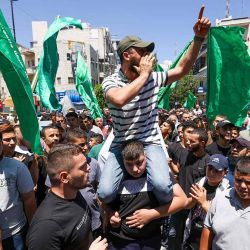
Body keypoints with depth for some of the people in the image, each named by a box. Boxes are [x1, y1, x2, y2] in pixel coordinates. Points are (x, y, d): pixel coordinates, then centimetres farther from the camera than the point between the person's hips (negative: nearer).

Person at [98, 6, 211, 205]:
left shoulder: (153, 78, 0)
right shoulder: (111, 81, -10)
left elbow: (182, 69, 5)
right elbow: (120, 99, -34)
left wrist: (199, 38, -6)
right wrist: (144, 74, -22)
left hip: (150, 143, 2)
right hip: (121, 145, -1)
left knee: (162, 186, -26)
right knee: (105, 193, -18)